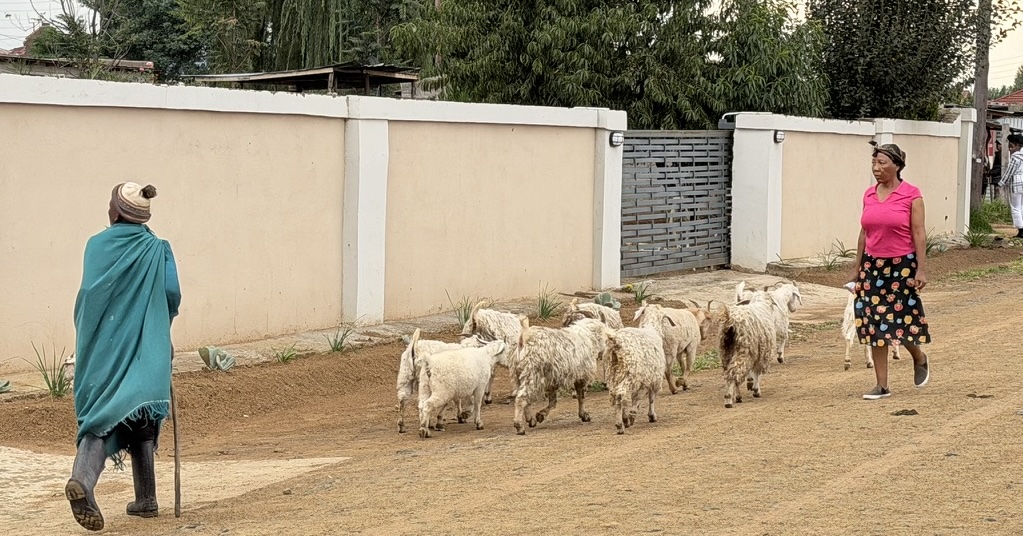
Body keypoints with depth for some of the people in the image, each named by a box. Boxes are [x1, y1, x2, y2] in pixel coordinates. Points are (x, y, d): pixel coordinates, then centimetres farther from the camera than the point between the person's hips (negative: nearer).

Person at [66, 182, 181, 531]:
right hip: (145, 347, 0)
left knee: (99, 416, 1)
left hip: (102, 348, 0)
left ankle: (83, 478, -26)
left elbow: (88, 293, -4)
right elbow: (172, 294, -6)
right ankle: (145, 500, 15)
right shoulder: (158, 249, 1)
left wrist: (87, 338, 10)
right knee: (140, 421, 12)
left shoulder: (97, 245, 1)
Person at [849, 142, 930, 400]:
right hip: (873, 266, 5)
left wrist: (921, 270, -14)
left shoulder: (911, 195, -7)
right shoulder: (869, 195, 7)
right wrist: (857, 267, 13)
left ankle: (920, 360, 32)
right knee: (874, 325, 3)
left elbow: (919, 234, -9)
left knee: (903, 321, -1)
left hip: (902, 266, -5)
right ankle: (882, 385, 10)